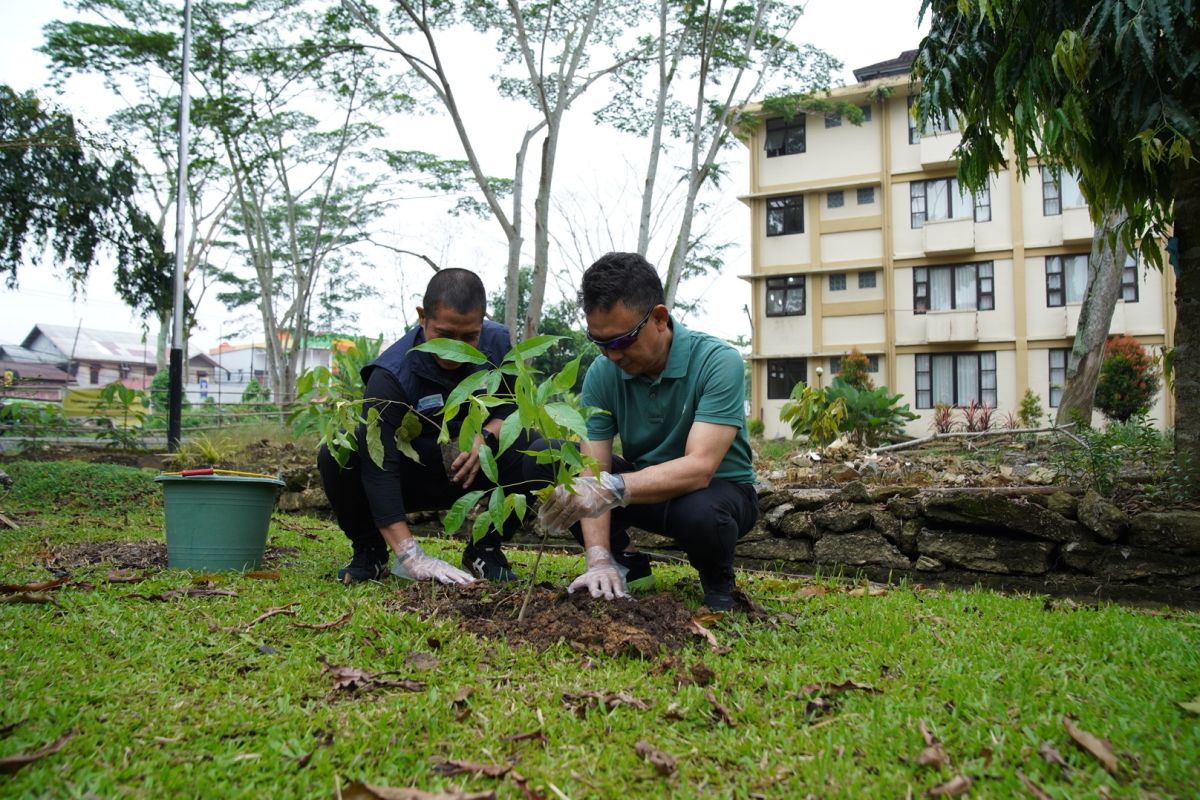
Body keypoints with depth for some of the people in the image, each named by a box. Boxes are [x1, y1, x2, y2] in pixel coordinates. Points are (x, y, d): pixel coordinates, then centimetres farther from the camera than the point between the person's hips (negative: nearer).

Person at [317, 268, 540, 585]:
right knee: (337, 457, -31)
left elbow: (514, 409, 0)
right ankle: (369, 552, -3)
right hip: (410, 479, -2)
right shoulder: (390, 376, -26)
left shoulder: (497, 341, -13)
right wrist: (411, 557, -45)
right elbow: (379, 466, -35)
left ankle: (486, 549, -3)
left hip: (476, 474, 3)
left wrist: (486, 435, -26)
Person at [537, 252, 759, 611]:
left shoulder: (717, 362, -25)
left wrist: (612, 488, -50)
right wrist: (599, 560, -31)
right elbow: (594, 473, -18)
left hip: (718, 489, -3)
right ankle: (627, 566, 1)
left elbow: (699, 467, -36)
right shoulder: (601, 374, -13)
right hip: (644, 485, 4)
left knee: (699, 513, -40)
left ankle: (718, 583, -3)